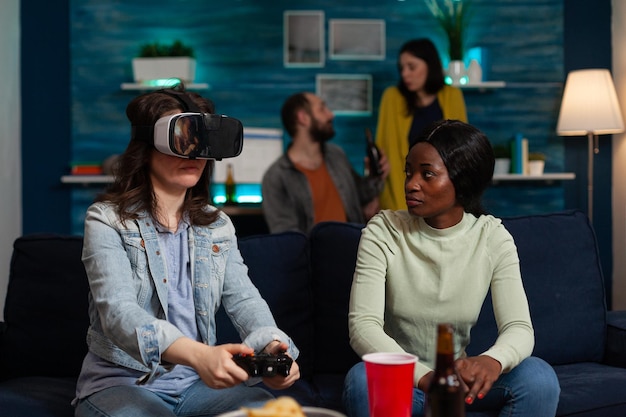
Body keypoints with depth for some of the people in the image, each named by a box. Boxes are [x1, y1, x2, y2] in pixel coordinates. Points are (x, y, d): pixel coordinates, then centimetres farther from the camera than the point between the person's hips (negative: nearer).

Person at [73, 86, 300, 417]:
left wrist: (272, 345, -26)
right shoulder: (107, 220, -7)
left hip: (198, 382, 4)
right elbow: (118, 311, -22)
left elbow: (243, 299, 0)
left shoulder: (218, 225, 11)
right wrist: (197, 354, -41)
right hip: (121, 381, -4)